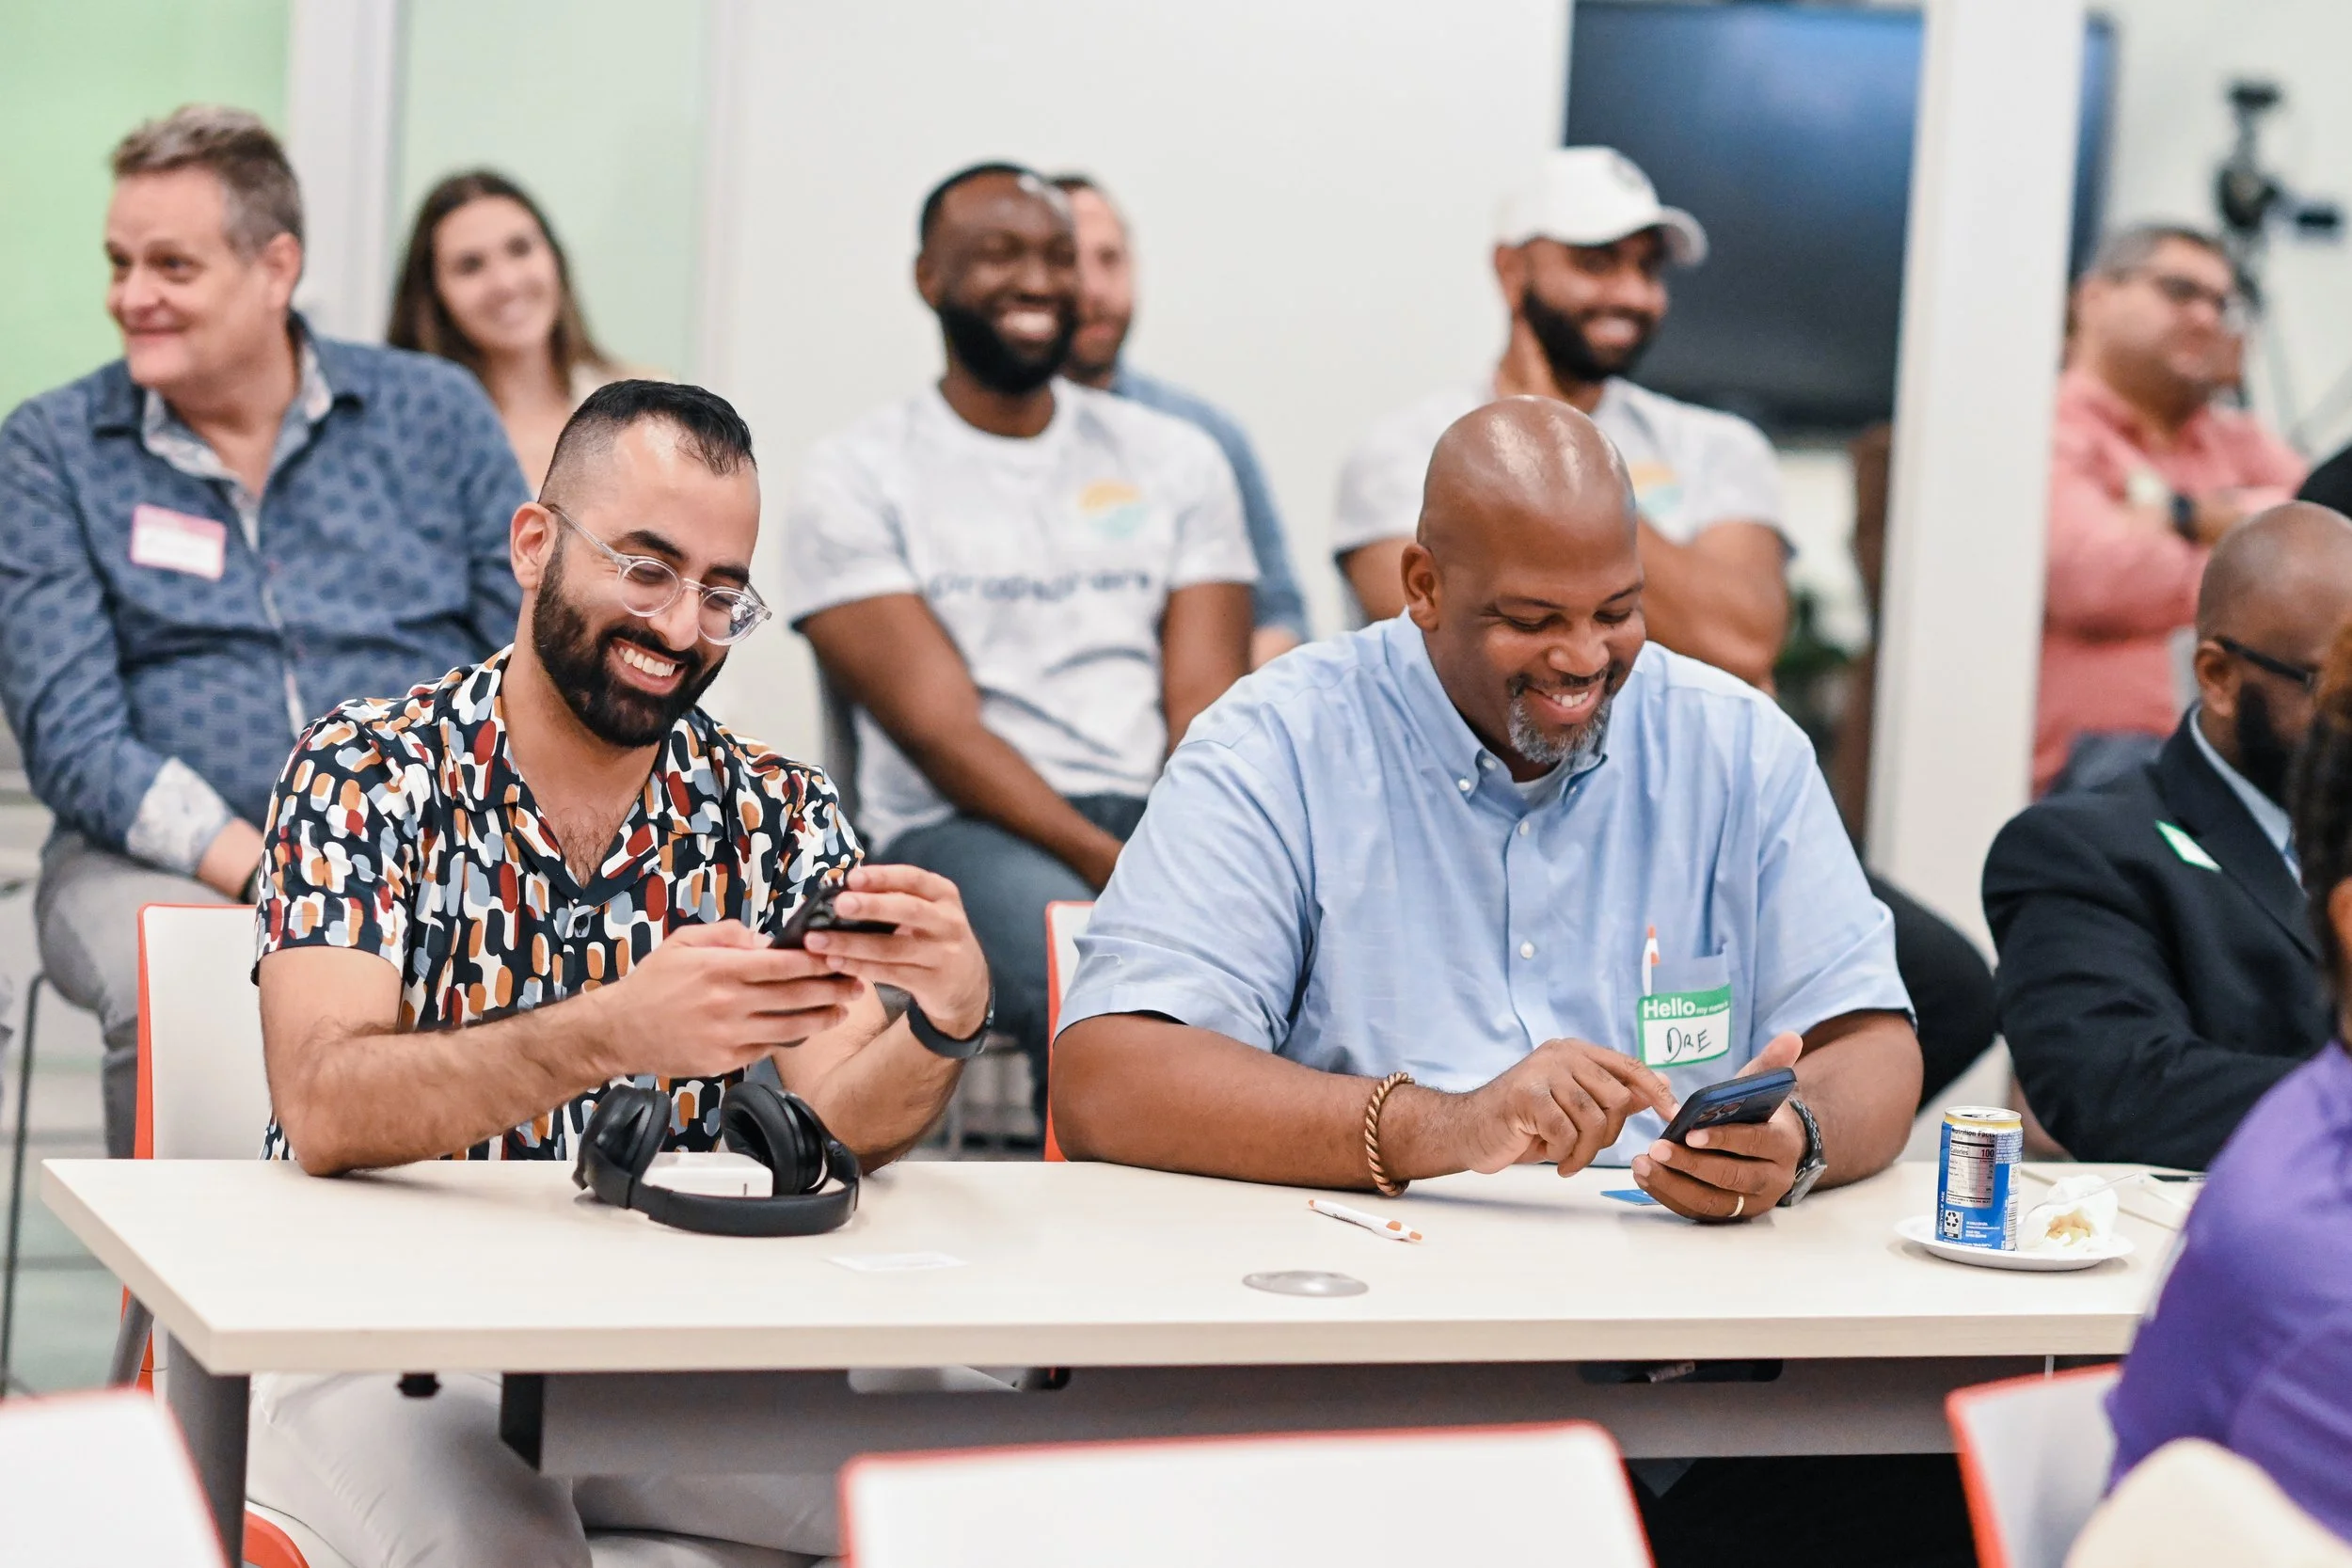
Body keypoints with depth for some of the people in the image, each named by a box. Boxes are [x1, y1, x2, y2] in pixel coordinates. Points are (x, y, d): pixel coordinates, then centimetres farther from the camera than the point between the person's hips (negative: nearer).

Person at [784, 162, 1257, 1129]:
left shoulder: (1177, 460, 18)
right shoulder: (854, 478, 6)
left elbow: (1206, 705, 8)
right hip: (968, 830, -3)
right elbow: (940, 730, -5)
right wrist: (1110, 866, -19)